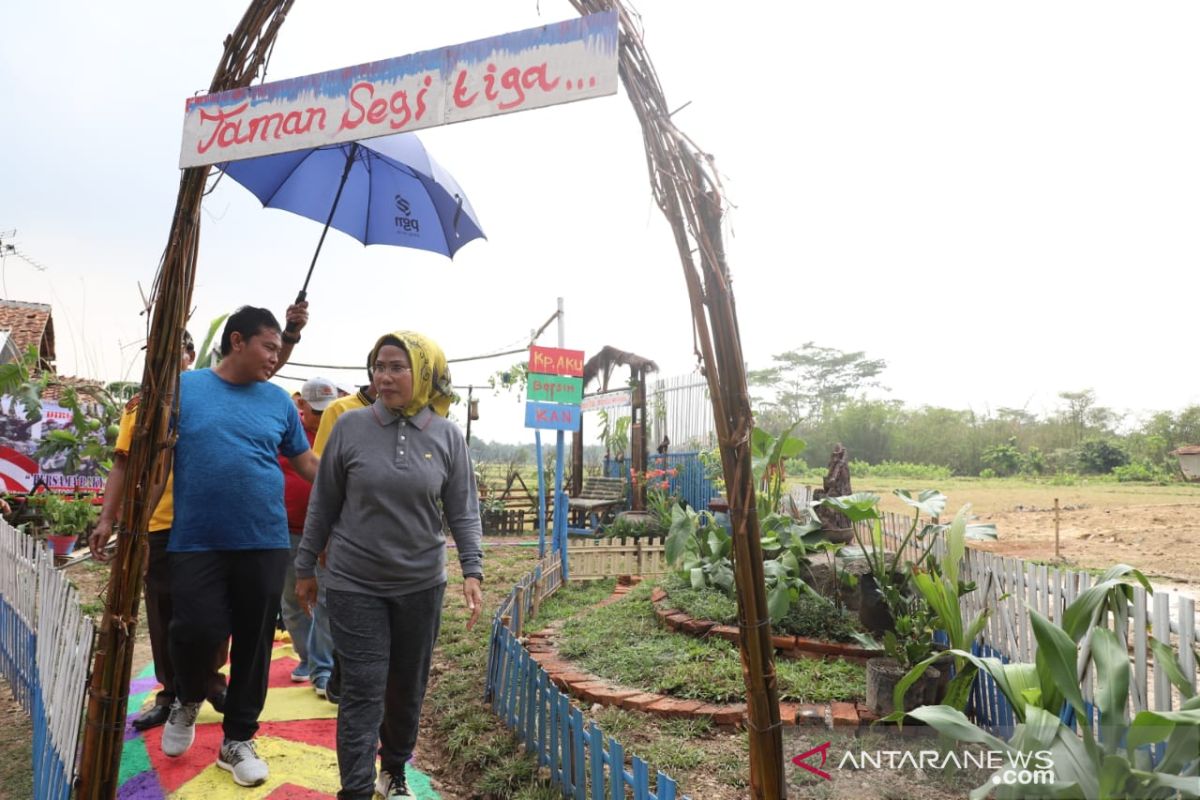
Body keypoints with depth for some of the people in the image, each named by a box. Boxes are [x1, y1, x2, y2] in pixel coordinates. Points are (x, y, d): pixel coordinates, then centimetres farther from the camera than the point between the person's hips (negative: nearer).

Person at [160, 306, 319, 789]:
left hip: (264, 543, 2)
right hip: (197, 543, -2)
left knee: (253, 643, 8)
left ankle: (238, 740, 26)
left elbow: (307, 462, 12)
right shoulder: (183, 388, 2)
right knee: (198, 630, -5)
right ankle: (188, 700, 31)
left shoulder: (278, 400, 6)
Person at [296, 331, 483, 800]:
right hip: (354, 584, -2)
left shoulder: (447, 436, -4)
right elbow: (323, 504, 2)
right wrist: (305, 568, 6)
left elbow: (463, 512, -1)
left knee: (408, 689, 16)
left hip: (421, 584, 2)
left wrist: (472, 571, -10)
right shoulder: (350, 426, -6)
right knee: (363, 691, -1)